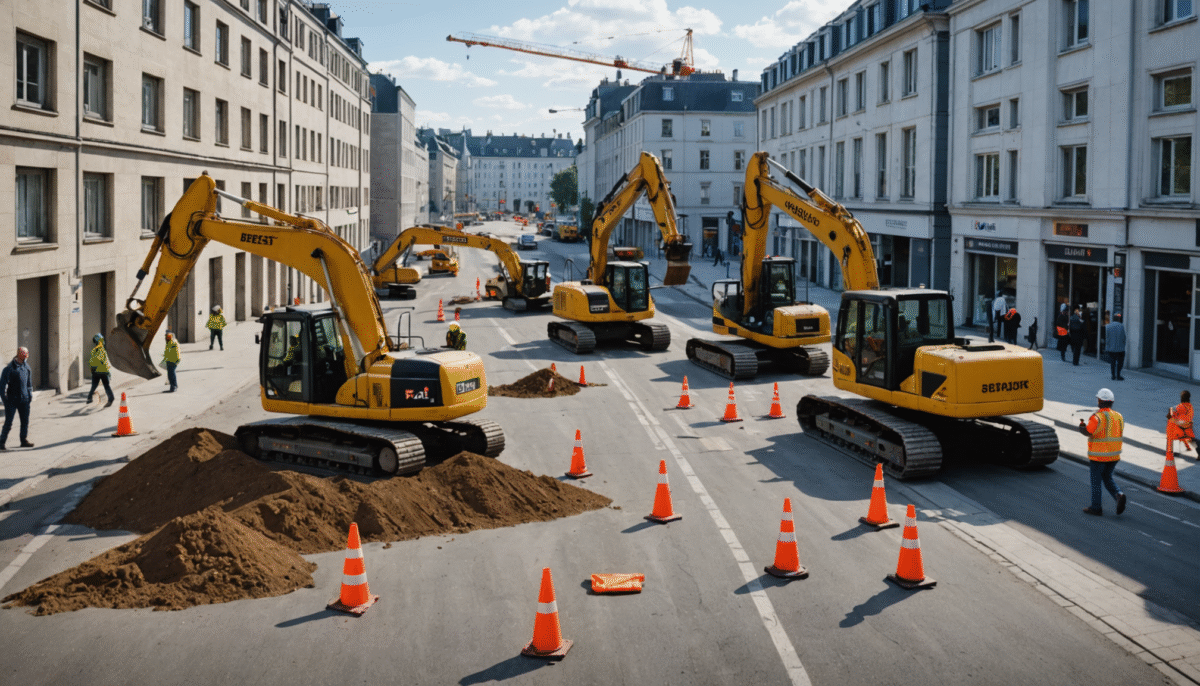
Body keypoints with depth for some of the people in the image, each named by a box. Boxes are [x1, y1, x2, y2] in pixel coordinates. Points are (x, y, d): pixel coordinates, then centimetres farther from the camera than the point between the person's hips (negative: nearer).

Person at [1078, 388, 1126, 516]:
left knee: (1096, 481, 6)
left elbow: (1087, 431, -24)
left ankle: (1096, 508, 14)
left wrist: (1081, 425, -3)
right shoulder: (1118, 416, 3)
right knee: (1107, 478, 21)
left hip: (1098, 456, -6)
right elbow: (1119, 433, 12)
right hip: (1114, 455, 6)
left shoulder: (1097, 417, -18)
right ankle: (1118, 495, -4)